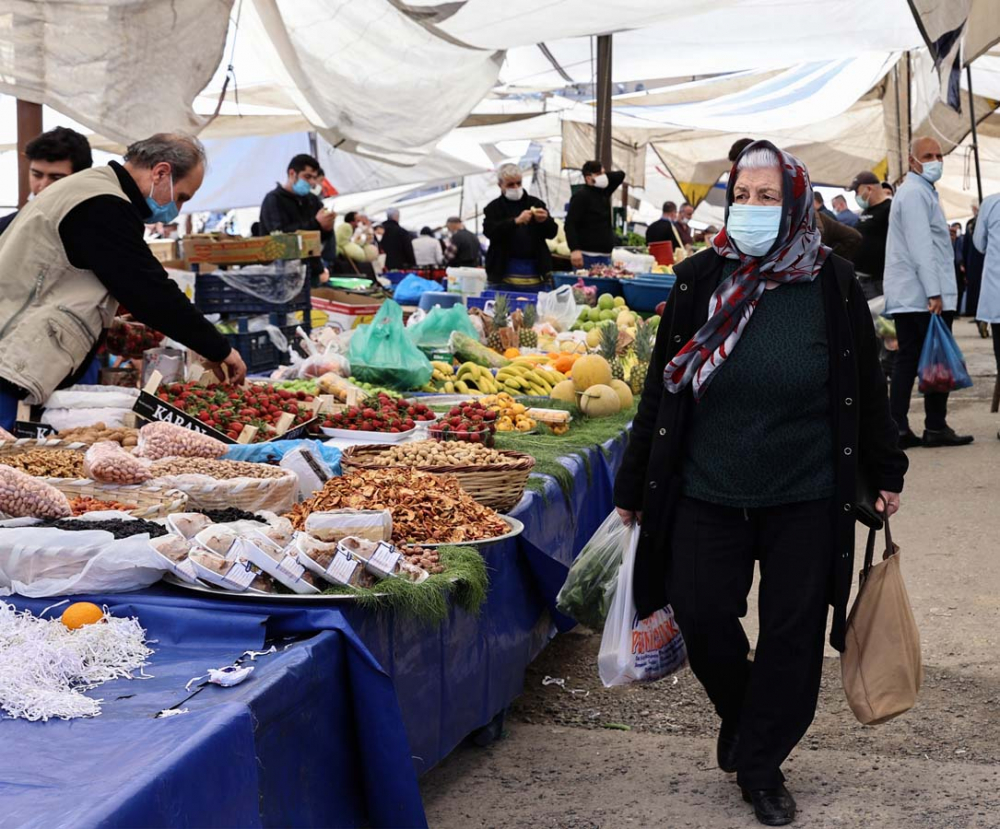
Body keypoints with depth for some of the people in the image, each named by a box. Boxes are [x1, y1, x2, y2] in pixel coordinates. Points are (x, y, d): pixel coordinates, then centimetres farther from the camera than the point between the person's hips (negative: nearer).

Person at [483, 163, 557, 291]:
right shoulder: (494, 208, 6)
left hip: (535, 270, 2)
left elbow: (552, 232, 11)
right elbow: (489, 231, -12)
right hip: (505, 270, -2)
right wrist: (516, 221, -24)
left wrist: (545, 221, -12)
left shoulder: (535, 203, 13)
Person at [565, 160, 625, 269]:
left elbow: (620, 175, 24)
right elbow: (570, 224, -16)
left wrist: (605, 176, 5)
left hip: (605, 256, 8)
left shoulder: (603, 192, 16)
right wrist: (574, 250, -28)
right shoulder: (581, 196, -9)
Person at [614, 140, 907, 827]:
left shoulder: (833, 285, -4)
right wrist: (635, 484, 5)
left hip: (806, 500, -1)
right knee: (703, 617, 2)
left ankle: (761, 764, 23)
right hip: (708, 494, 1)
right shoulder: (701, 280, -1)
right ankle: (742, 715, 33)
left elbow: (865, 388, 5)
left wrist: (885, 472, 10)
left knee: (792, 634, 4)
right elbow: (661, 389, 3)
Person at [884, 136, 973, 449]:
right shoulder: (916, 193, -12)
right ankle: (936, 428, 0)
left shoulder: (920, 191, 21)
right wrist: (934, 292, -22)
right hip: (923, 294, -10)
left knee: (907, 359, 6)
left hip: (905, 295, 10)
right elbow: (921, 247, -20)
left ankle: (898, 429, 5)